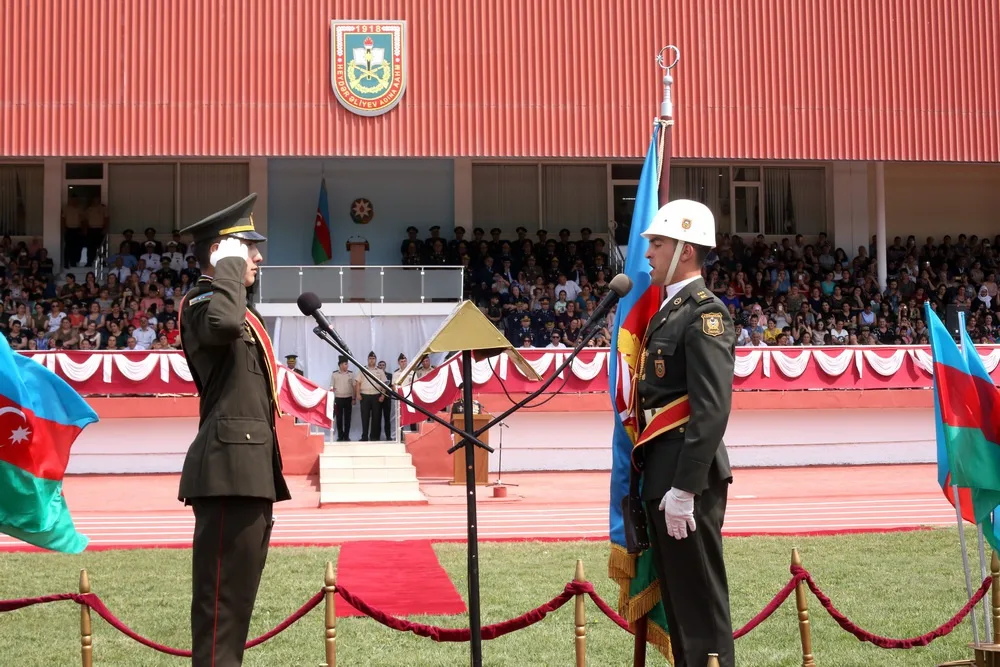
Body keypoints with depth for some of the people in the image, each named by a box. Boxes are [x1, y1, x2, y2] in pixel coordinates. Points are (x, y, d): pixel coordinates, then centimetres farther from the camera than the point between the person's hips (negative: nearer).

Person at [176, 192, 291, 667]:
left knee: (237, 592, 14)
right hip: (230, 468, -10)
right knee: (223, 593, -9)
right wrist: (229, 267, -19)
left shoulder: (242, 312, 23)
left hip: (248, 470, 10)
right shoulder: (201, 303, -8)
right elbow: (223, 323, -35)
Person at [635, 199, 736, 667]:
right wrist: (658, 481, 15)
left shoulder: (704, 313, -13)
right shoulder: (668, 312, 16)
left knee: (700, 599, -3)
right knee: (675, 594, 16)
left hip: (687, 475, -10)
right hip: (661, 473, 10)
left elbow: (712, 409, -21)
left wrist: (684, 488, -23)